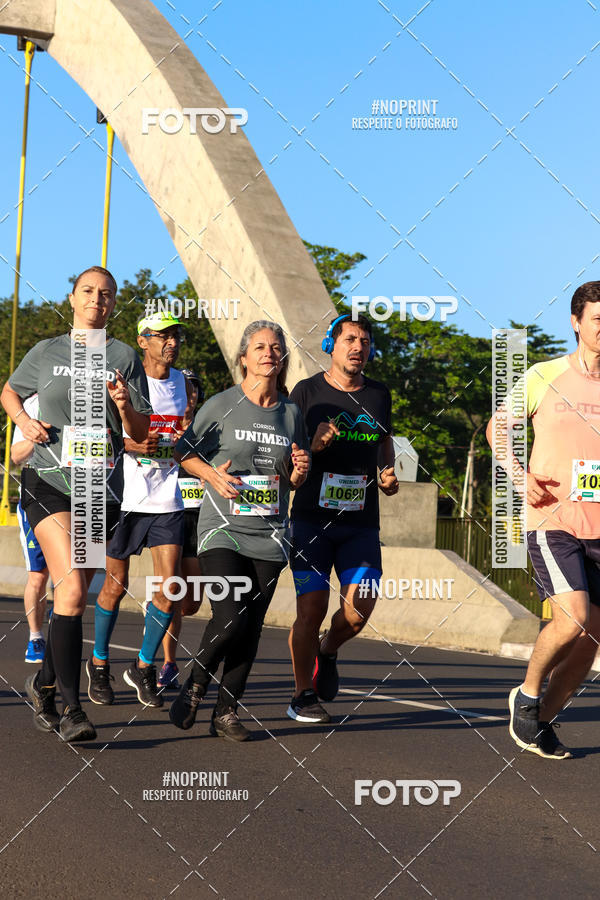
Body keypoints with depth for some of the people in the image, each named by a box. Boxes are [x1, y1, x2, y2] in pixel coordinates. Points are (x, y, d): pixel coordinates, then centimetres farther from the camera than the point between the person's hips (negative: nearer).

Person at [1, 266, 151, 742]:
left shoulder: (125, 358, 7)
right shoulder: (46, 352, 7)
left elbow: (141, 435, 7)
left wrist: (124, 405, -14)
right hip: (49, 482, -2)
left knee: (75, 595, 11)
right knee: (72, 590, -18)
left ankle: (45, 683, 33)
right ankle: (72, 707, -16)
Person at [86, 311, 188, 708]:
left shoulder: (182, 381, 11)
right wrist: (129, 444, -21)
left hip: (167, 500, 4)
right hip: (125, 496, -4)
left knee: (169, 586, -4)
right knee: (116, 586, 4)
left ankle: (143, 667, 13)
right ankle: (99, 664, 24)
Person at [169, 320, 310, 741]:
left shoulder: (291, 414, 10)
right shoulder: (221, 406, -1)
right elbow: (185, 452, 6)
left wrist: (300, 469, -4)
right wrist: (213, 476, -10)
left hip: (269, 536, 4)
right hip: (223, 530, -4)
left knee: (250, 628, 2)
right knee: (229, 619, -16)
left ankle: (227, 712, 14)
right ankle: (194, 686, 10)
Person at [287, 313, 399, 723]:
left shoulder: (379, 395, 11)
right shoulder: (308, 391, 0)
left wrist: (388, 474, 8)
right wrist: (313, 446, -16)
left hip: (361, 521, 3)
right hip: (313, 517, -3)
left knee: (360, 606, -8)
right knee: (313, 605, -8)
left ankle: (327, 651, 26)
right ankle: (303, 695, 9)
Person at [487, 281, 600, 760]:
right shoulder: (545, 377, 0)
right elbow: (498, 426, 7)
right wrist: (520, 477, -8)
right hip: (552, 518, -4)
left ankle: (541, 720, 24)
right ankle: (528, 694, 8)